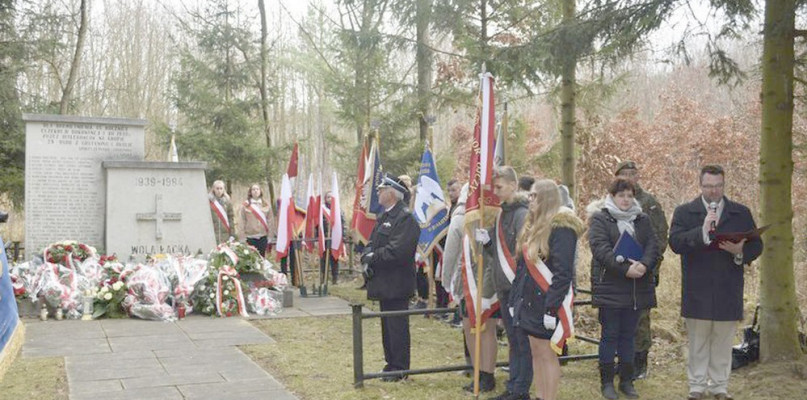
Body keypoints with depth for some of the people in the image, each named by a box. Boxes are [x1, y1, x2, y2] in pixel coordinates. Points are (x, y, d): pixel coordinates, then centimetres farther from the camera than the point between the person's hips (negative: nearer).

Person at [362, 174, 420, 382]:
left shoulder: (405, 218, -16)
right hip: (384, 283, 9)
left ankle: (399, 369, 8)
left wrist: (372, 258, -14)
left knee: (397, 327, -2)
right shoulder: (384, 217, 15)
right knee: (387, 325, 16)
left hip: (396, 284, -9)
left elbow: (397, 251, -24)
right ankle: (391, 363, 27)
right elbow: (372, 243, 17)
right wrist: (367, 258, -4)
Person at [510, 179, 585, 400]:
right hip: (530, 300, 8)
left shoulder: (561, 227, -15)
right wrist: (515, 299, 14)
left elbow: (563, 272, -19)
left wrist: (552, 308, -21)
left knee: (547, 354, -3)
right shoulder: (533, 225, 13)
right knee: (536, 352, 12)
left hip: (547, 302, -8)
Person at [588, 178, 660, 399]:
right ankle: (607, 382, 11)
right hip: (609, 287, -4)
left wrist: (644, 265, -18)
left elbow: (653, 246, 2)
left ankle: (627, 381, 20)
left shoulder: (642, 219, 13)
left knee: (628, 335, 11)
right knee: (609, 335, 2)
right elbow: (600, 248, -14)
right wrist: (625, 268, -24)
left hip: (637, 289, 4)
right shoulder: (600, 219, -2)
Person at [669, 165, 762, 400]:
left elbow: (756, 245, 6)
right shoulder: (684, 212, 1)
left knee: (723, 343, 9)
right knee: (697, 343, 9)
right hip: (697, 291, -1)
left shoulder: (741, 213, 8)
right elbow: (675, 242, -13)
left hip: (728, 292, 1)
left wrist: (740, 252, -15)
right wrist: (702, 231, -25)